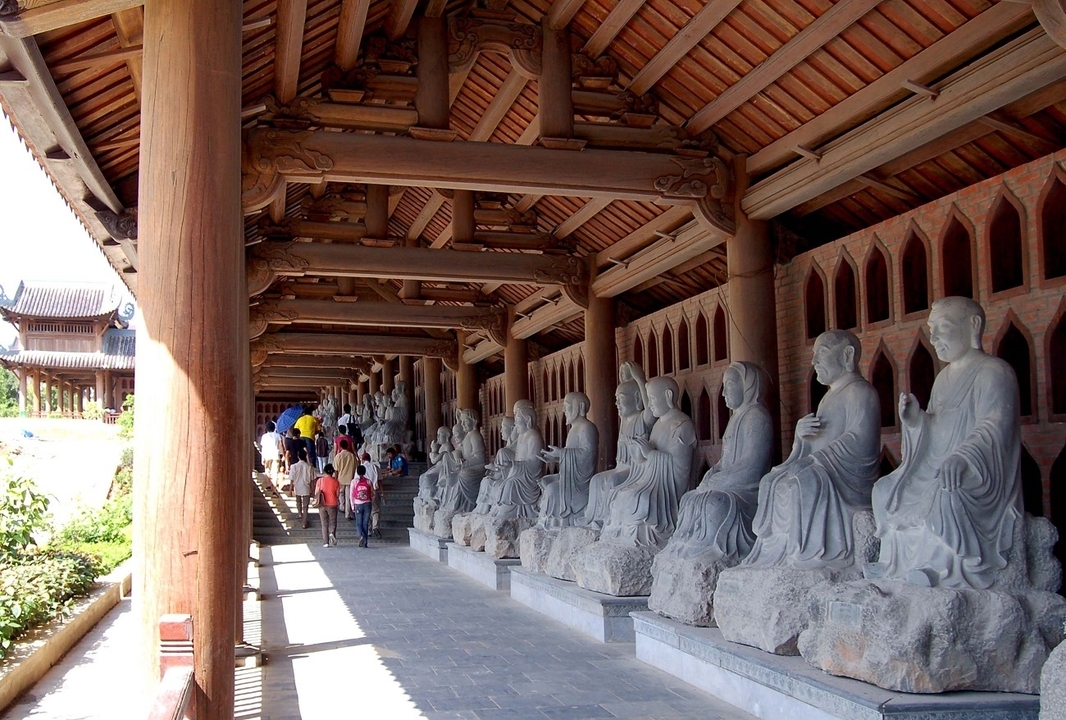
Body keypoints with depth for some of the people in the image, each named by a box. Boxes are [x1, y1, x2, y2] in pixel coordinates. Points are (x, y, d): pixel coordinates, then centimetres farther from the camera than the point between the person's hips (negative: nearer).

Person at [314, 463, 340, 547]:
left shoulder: (320, 480, -4)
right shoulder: (335, 481, -5)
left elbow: (316, 493, -3)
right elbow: (337, 494, -2)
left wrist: (317, 501, 15)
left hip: (322, 505, 1)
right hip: (332, 504, -1)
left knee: (324, 523, 9)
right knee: (332, 522, 9)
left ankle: (325, 542, 5)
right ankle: (332, 533, -22)